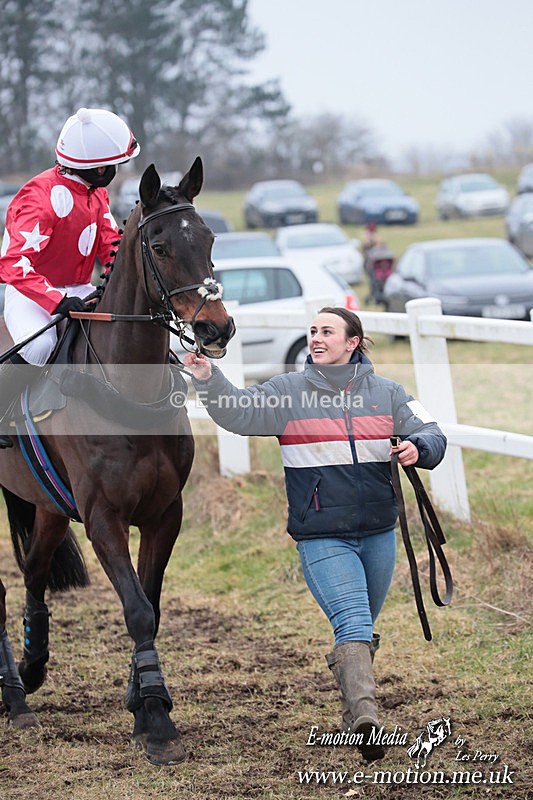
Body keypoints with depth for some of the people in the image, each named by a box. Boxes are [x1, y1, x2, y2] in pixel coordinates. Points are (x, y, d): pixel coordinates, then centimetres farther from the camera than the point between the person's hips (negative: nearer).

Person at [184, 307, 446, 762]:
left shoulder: (386, 394, 5)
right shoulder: (288, 392, -2)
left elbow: (432, 435, 6)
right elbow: (238, 412, -14)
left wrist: (418, 448, -17)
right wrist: (207, 380, -31)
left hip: (378, 534, 4)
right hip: (322, 539, -4)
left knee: (363, 628, 19)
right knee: (353, 624, -21)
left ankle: (353, 714, 41)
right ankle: (365, 717, -33)